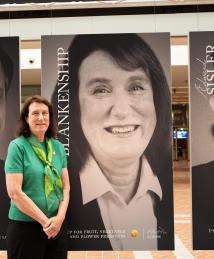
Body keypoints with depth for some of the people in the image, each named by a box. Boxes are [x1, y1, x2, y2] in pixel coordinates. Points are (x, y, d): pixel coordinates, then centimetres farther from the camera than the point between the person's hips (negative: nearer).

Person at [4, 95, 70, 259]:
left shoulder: (58, 147, 5)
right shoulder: (17, 146, -9)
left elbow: (65, 186, 6)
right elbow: (14, 192, -15)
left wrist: (59, 217, -9)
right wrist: (44, 220, -13)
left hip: (57, 225, 5)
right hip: (25, 226, -4)